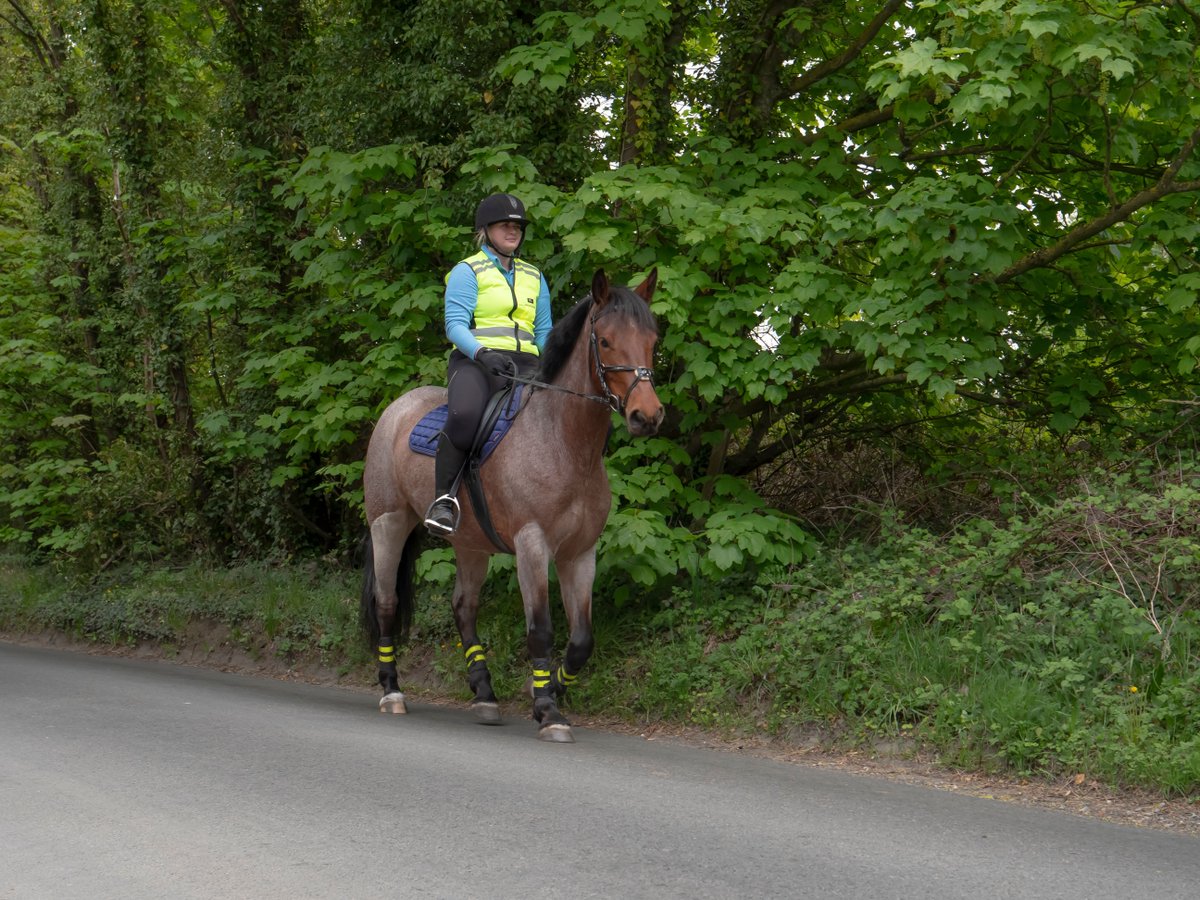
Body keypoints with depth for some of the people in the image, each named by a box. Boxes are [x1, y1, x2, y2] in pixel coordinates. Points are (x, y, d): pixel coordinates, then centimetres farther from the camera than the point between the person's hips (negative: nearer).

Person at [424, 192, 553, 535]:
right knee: (465, 414, -38)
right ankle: (444, 499, -28)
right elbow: (455, 324, -5)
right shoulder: (467, 271, 7)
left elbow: (544, 330, 25)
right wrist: (483, 352, -23)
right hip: (475, 360, -5)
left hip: (525, 365, 5)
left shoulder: (534, 277, 24)